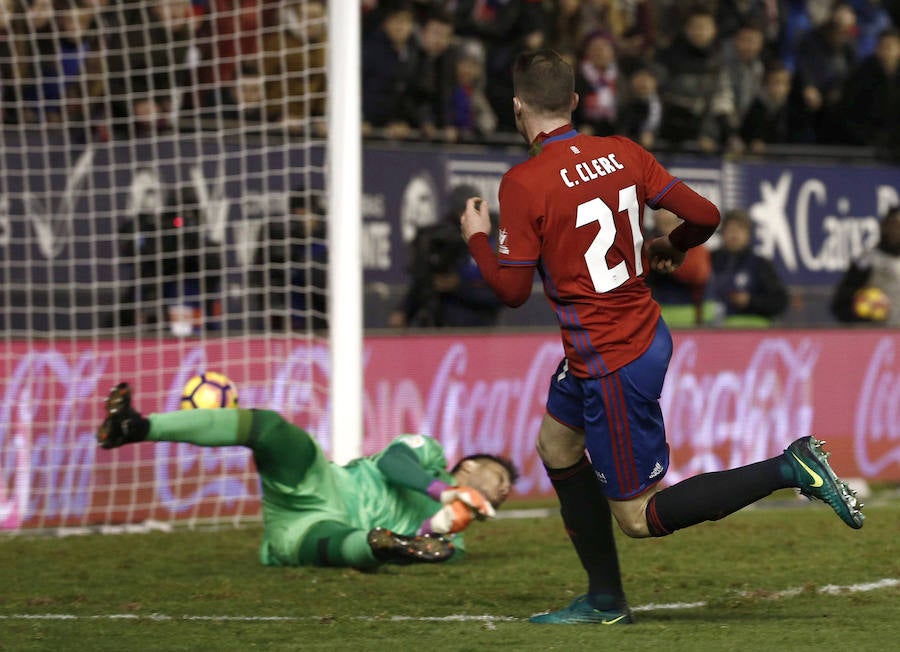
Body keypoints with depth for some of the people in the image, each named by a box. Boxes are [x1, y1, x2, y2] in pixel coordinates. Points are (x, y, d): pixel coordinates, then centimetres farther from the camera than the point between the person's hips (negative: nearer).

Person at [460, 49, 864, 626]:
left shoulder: (523, 184, -17)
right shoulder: (622, 154, 1)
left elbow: (512, 290, -14)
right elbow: (704, 216, 1)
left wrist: (479, 238, 3)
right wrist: (669, 249, 22)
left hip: (613, 368, -8)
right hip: (646, 334, 8)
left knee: (639, 517, 1)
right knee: (556, 444, 24)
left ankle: (789, 470, -11)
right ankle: (605, 601, 27)